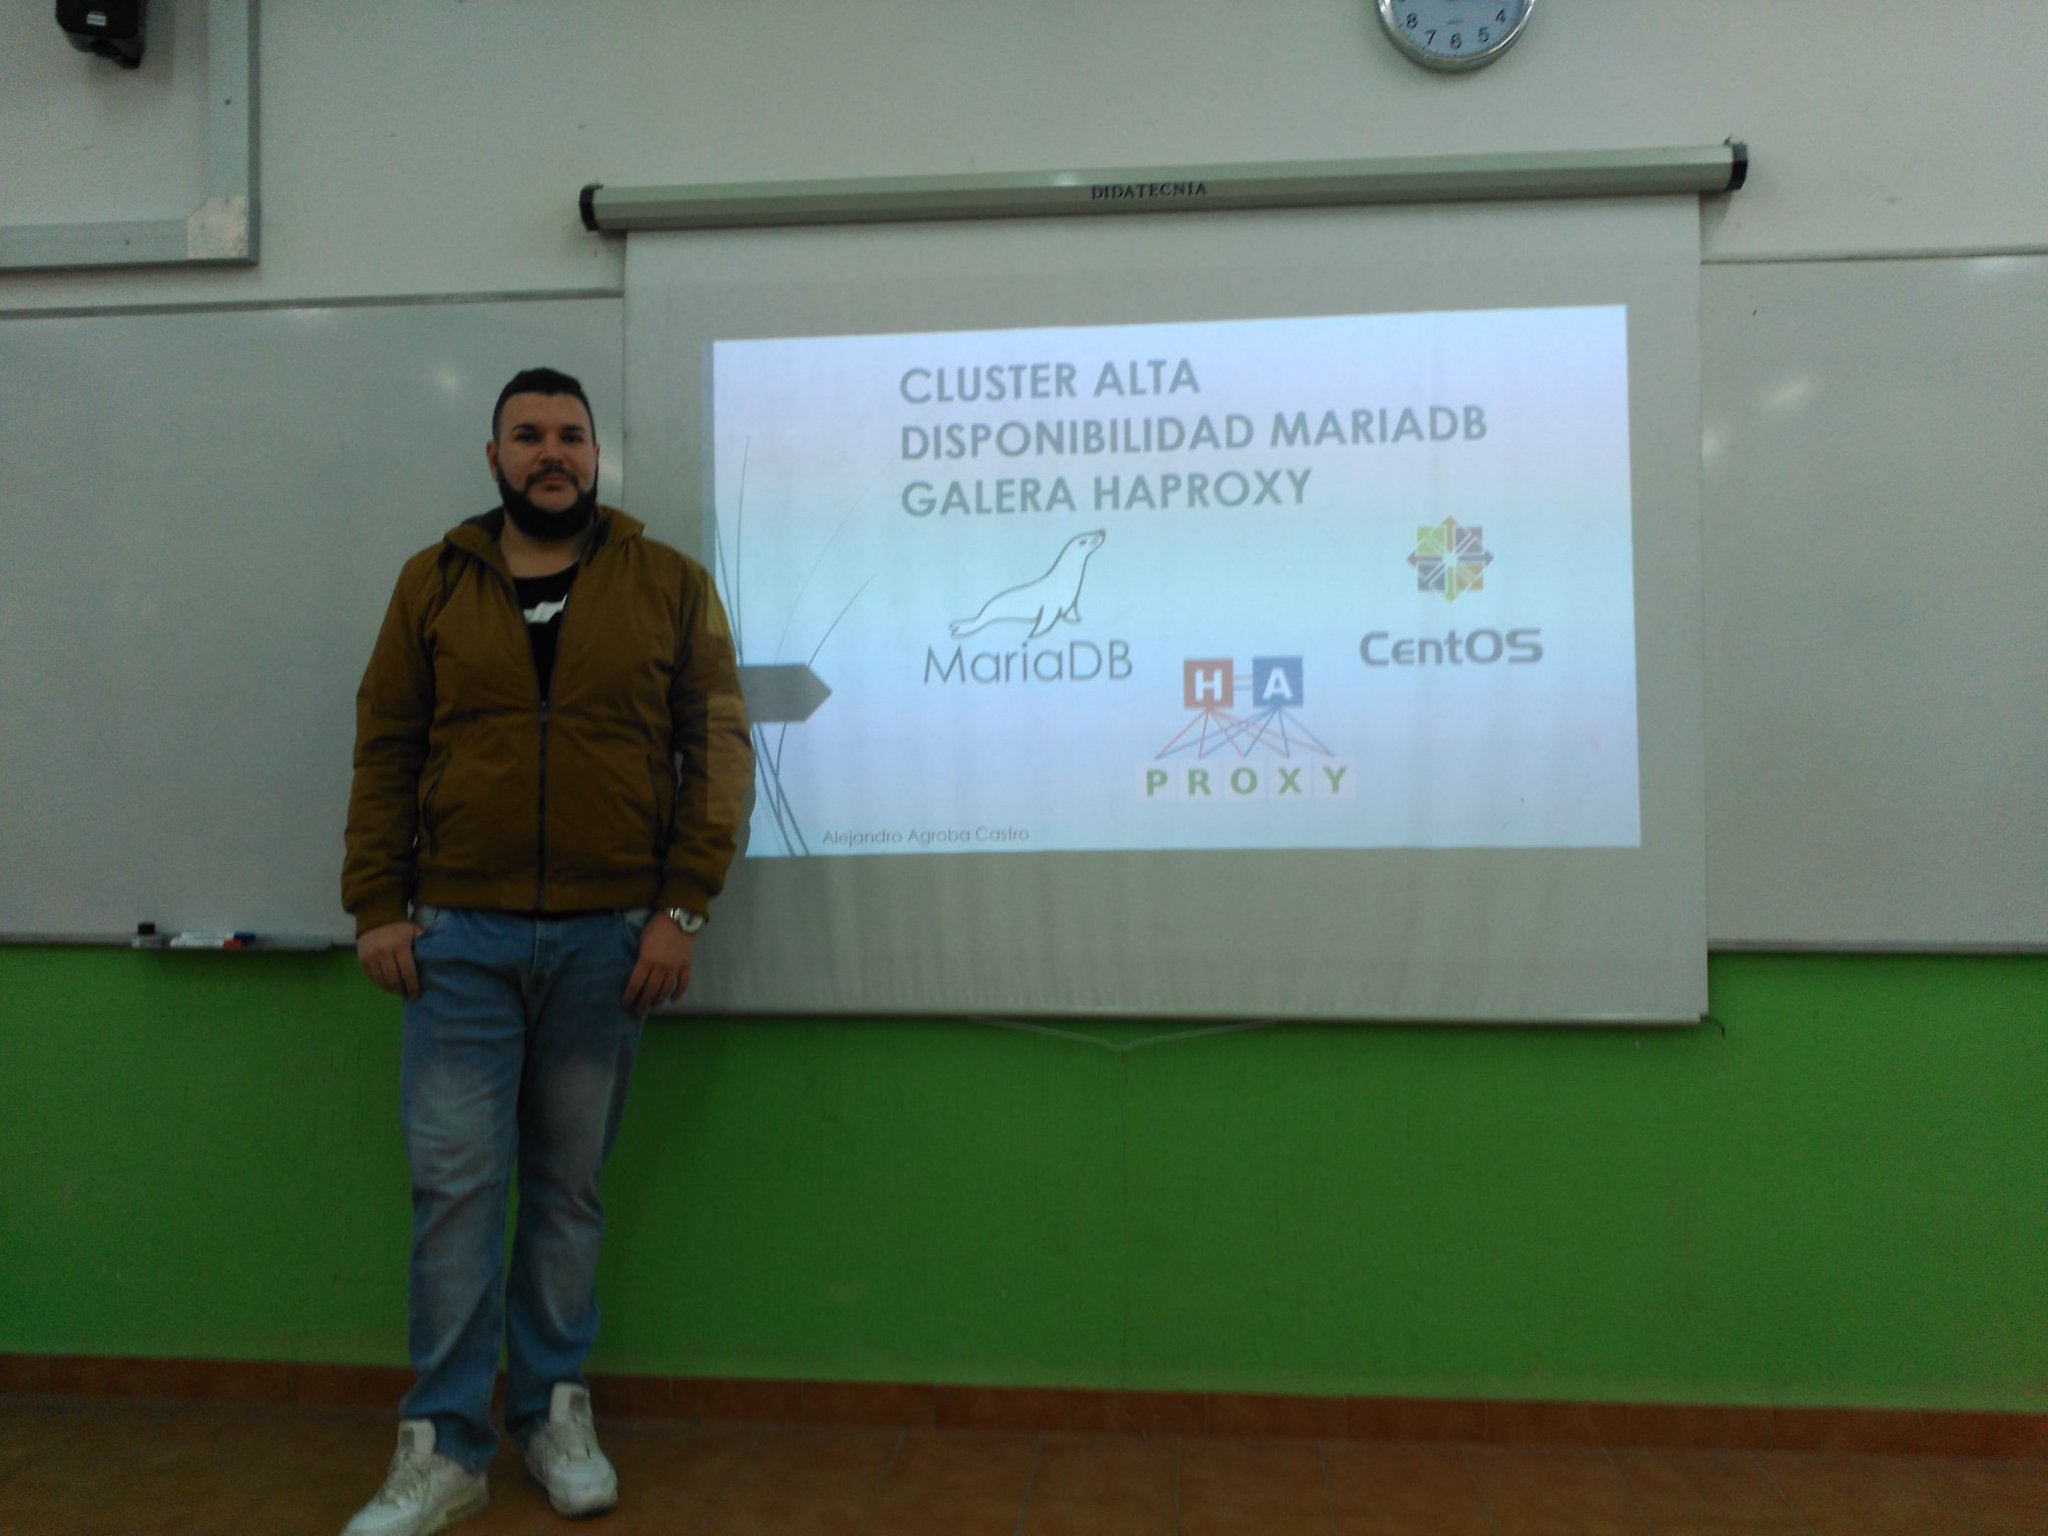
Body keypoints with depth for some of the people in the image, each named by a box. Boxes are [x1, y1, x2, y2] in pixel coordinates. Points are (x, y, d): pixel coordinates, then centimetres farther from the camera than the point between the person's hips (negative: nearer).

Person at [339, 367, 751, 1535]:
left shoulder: (670, 585, 3)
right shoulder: (433, 584, 8)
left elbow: (720, 750, 0)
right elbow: (386, 750, 7)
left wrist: (682, 909, -6)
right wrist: (377, 905, 0)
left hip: (609, 939, -1)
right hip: (458, 936, 1)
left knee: (570, 1187, 10)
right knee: (455, 1185, 3)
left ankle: (556, 1412, 27)